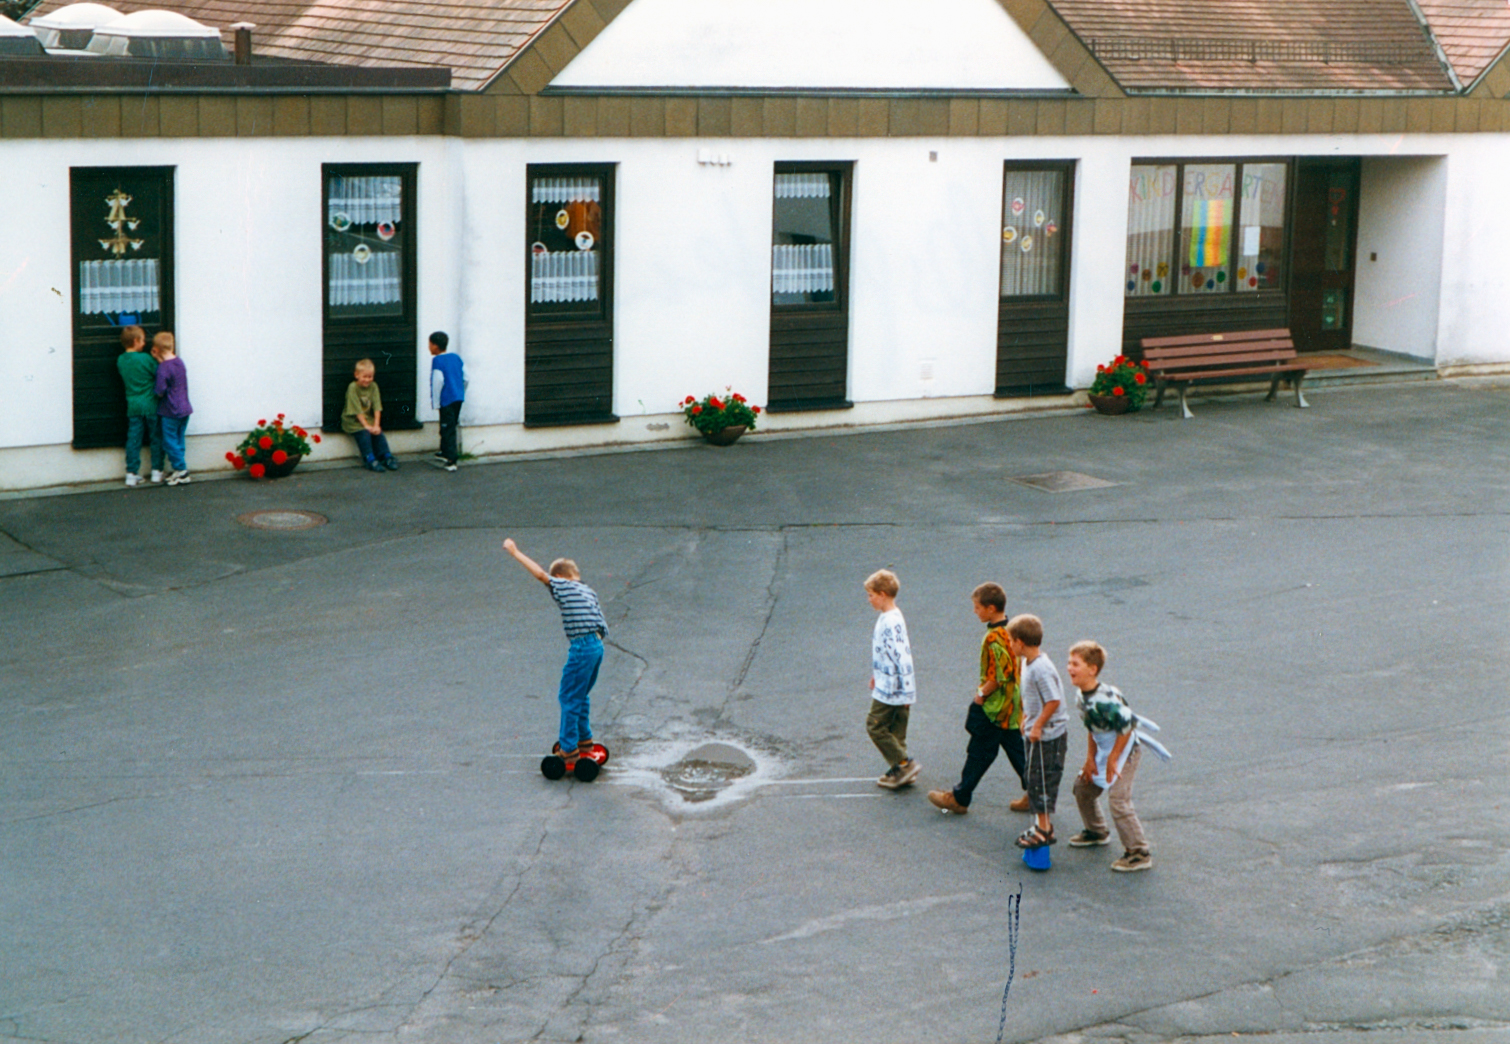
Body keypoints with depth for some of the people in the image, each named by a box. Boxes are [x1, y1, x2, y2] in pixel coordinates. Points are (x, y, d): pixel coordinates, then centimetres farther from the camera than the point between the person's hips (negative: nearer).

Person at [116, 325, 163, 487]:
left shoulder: (120, 360, 2)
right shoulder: (146, 359, -15)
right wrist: (157, 360, 5)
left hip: (133, 405, 4)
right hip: (151, 405, -4)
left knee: (133, 440, 6)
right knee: (156, 438, 9)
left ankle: (131, 473, 5)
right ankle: (157, 471, 13)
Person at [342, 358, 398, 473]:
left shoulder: (373, 386, 0)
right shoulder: (353, 387, -14)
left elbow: (377, 408, -7)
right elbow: (357, 410, -18)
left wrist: (376, 425, -17)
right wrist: (366, 425, -22)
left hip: (368, 418, 4)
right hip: (353, 420, -4)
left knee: (378, 432, -17)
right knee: (364, 433, -27)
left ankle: (386, 457, -5)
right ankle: (370, 459, -21)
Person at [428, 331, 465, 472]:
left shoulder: (437, 360, -11)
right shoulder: (456, 357, 11)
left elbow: (438, 381, -17)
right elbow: (465, 378, 13)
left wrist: (436, 402, -11)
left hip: (447, 400, -8)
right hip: (458, 398, 8)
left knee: (448, 429, -5)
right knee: (450, 427, 23)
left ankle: (451, 461, -11)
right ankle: (445, 452, 38)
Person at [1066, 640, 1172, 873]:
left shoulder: (1105, 698, -31)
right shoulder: (1081, 696, -2)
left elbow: (1126, 728, -26)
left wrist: (1112, 760, -19)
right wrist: (1091, 758, 5)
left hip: (1126, 749, -10)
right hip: (1104, 748, 10)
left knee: (1118, 799, -17)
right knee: (1083, 786, 20)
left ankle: (1139, 853, -10)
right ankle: (1096, 832, 42)